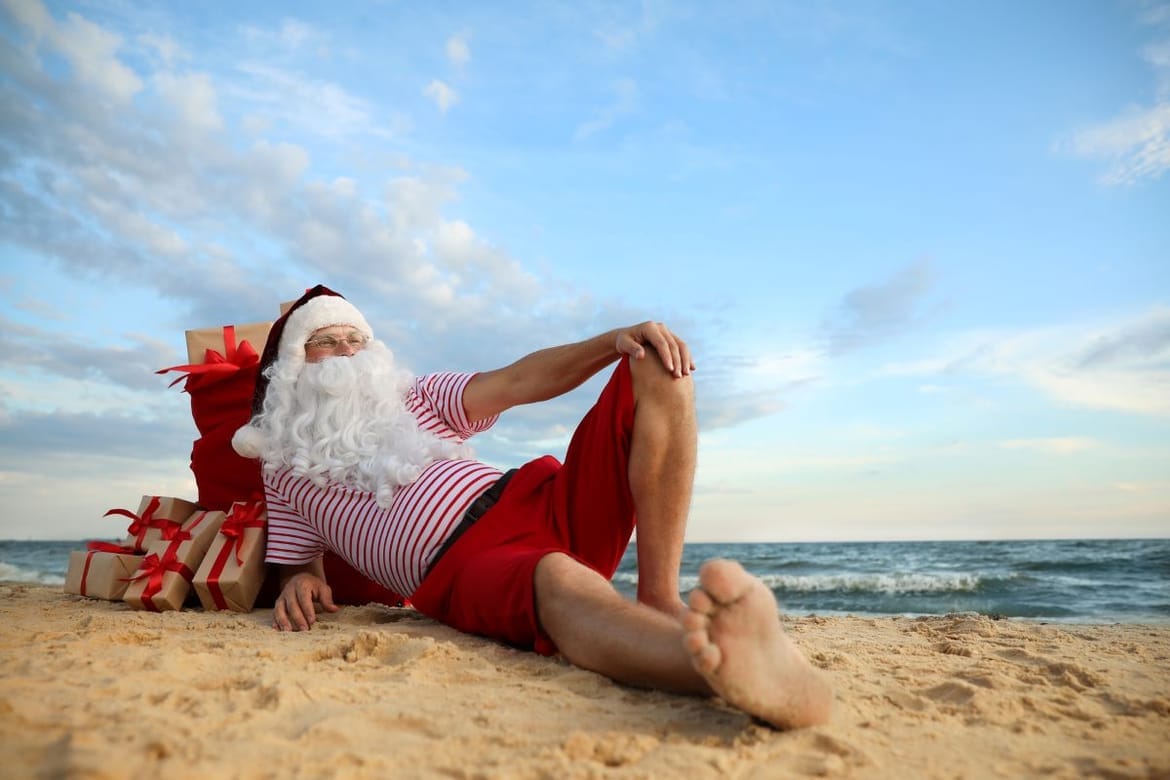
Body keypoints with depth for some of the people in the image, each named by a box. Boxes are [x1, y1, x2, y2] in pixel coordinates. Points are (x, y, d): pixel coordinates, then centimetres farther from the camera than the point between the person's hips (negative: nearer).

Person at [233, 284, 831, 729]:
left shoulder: (417, 398, 25)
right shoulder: (287, 469, 22)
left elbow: (518, 383, 10)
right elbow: (298, 566, 22)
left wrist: (615, 339, -7)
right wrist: (299, 583, -6)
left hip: (541, 504, 5)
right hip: (462, 571, -4)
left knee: (659, 367, -12)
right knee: (556, 579, -42)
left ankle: (660, 601, -27)